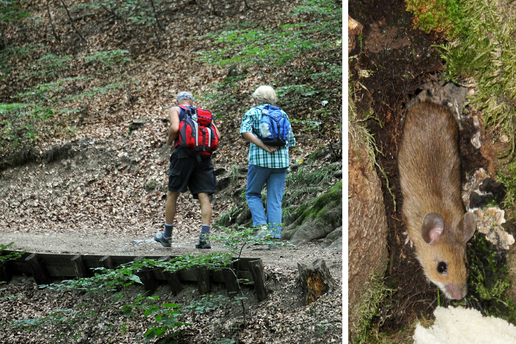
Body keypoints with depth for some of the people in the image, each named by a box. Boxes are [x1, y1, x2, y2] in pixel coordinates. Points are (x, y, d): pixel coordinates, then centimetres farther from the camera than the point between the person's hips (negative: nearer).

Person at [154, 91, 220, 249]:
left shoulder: (175, 110, 9)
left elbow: (175, 128, -11)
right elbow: (217, 135, 10)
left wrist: (169, 140, 7)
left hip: (184, 154, -3)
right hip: (203, 156, 3)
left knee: (172, 194, 9)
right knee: (204, 196, -2)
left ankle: (167, 236, 17)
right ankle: (204, 236, -14)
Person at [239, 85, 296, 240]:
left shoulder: (253, 112, 6)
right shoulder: (282, 114, 16)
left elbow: (245, 131, -13)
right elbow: (291, 141, 13)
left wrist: (264, 146, -14)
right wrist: (278, 145, 11)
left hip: (260, 159, -3)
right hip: (281, 160, 3)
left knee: (252, 194, 12)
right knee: (275, 198, 6)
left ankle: (261, 224, -5)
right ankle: (275, 230, -2)